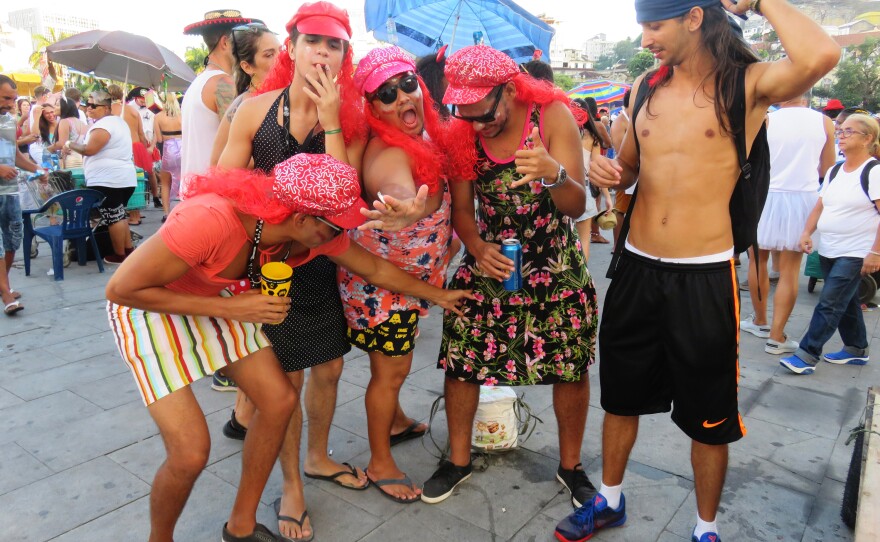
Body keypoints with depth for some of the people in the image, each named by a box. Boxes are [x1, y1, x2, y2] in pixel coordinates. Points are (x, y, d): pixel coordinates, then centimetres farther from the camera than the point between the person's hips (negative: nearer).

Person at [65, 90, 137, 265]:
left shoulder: (103, 125, -13)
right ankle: (129, 249, 17)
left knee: (113, 218, -4)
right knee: (120, 216, 15)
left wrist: (70, 144, -1)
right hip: (124, 178, 10)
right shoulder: (118, 121, 19)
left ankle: (119, 255, 0)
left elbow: (89, 149, -17)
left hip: (107, 180, -10)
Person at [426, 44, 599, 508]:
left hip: (557, 266, -1)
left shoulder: (553, 116, -15)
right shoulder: (461, 133, -7)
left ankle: (570, 465, 27)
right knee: (459, 361, -1)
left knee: (572, 367, 3)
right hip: (488, 262, 2)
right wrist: (478, 249, -21)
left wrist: (555, 174, -41)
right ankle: (458, 460, 23)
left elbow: (576, 207, -19)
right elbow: (461, 208, -1)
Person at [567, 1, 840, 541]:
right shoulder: (645, 87, 8)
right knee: (621, 397, 19)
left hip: (705, 279, -4)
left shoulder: (747, 84, -7)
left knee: (710, 419, 11)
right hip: (636, 272, 5)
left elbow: (820, 56, -29)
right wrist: (612, 172, -3)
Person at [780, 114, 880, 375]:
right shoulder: (834, 172, 11)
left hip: (855, 253, -7)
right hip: (828, 251, 7)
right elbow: (820, 206, 14)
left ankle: (807, 355, -6)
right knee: (846, 302, 17)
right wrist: (807, 232, -2)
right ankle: (857, 350, 31)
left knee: (830, 304, -9)